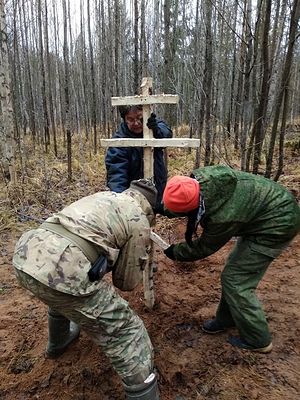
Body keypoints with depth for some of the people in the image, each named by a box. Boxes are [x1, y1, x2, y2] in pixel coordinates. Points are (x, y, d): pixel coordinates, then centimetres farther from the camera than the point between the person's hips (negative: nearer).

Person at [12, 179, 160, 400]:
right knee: (126, 333, 7)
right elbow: (127, 281, 13)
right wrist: (140, 262, 31)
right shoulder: (139, 223, 8)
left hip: (25, 255, 9)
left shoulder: (103, 195, 26)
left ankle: (58, 341, 64)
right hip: (61, 272, -8)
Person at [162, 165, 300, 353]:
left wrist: (175, 252, -1)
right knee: (234, 272, 15)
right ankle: (227, 319, 33)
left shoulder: (222, 217, -37)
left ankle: (257, 340, 15)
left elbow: (204, 248, -16)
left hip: (277, 224, -9)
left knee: (235, 281, -4)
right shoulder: (200, 178, -18)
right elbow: (183, 198, 7)